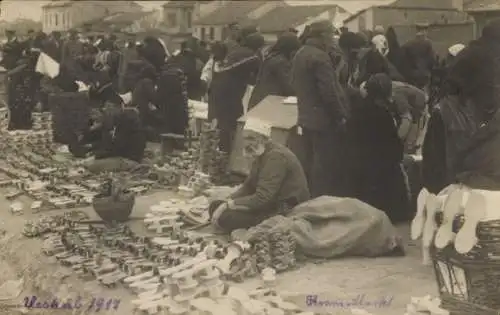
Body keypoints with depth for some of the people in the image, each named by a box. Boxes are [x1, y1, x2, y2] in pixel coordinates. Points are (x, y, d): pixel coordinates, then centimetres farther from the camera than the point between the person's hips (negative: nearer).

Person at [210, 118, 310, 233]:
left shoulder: (276, 156, -21)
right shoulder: (260, 154, 10)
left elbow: (261, 198, -26)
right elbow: (248, 187, 13)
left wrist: (228, 205, -19)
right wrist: (225, 204, -3)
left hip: (287, 213, -10)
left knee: (226, 217, -20)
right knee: (216, 207, 5)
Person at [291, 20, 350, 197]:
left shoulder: (300, 54, 10)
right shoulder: (320, 57, -19)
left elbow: (296, 84, 18)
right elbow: (329, 92, -21)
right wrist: (341, 115, -12)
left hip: (307, 118, 10)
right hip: (325, 120, -10)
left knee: (313, 165, 17)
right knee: (326, 167, -3)